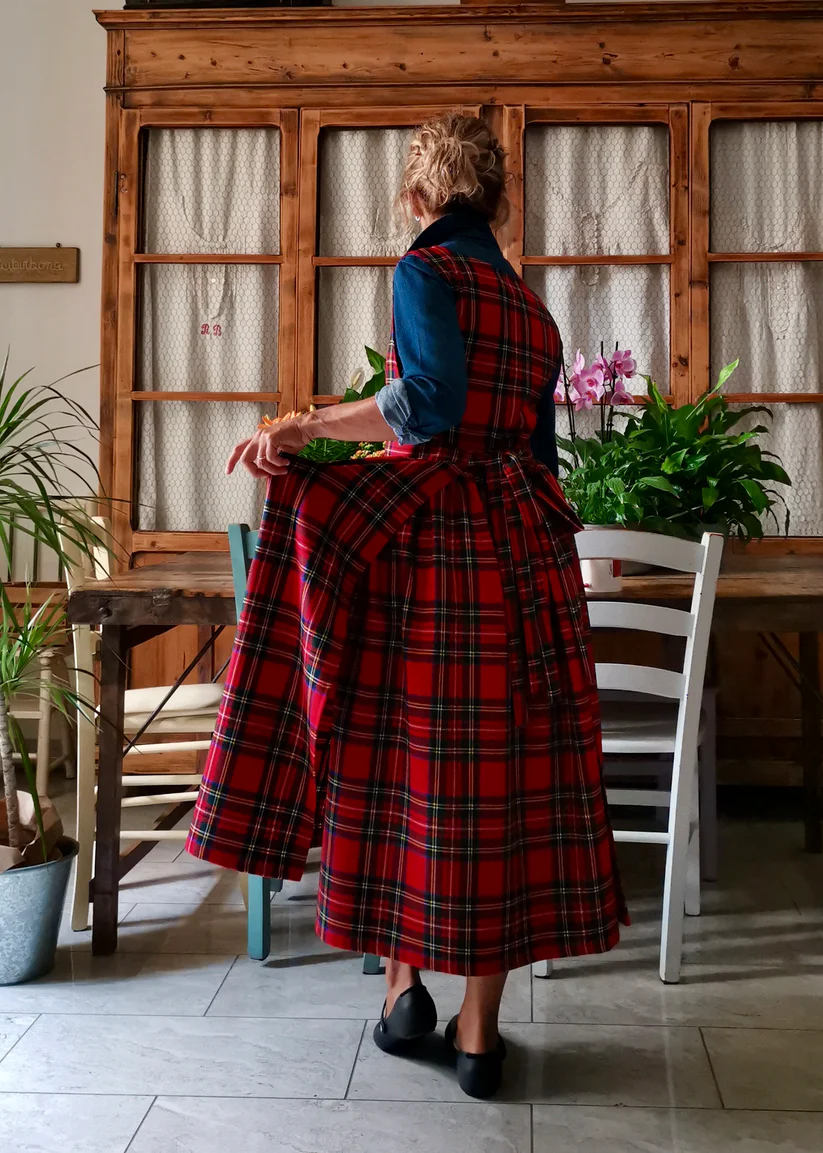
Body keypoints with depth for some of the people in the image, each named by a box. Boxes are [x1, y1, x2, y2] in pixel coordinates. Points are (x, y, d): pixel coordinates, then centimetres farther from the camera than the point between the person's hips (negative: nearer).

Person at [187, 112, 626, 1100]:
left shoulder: (426, 272, -2)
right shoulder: (533, 307, 18)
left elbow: (432, 399, -19)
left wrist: (303, 429, -12)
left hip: (427, 538, -6)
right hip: (524, 554, 6)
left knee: (403, 761, 8)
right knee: (505, 772, 5)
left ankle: (404, 979, 15)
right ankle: (480, 1030, 13)